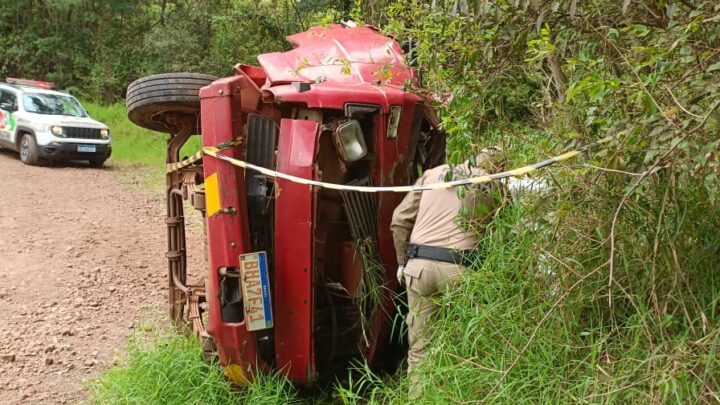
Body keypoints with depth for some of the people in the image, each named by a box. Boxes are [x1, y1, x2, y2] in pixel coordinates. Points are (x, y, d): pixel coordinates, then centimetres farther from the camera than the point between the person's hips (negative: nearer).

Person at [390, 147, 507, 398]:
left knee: (420, 346, 10)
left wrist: (402, 261, 17)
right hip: (458, 268, -2)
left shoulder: (433, 174, 14)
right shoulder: (495, 187, 9)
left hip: (418, 265, 3)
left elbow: (400, 220, 10)